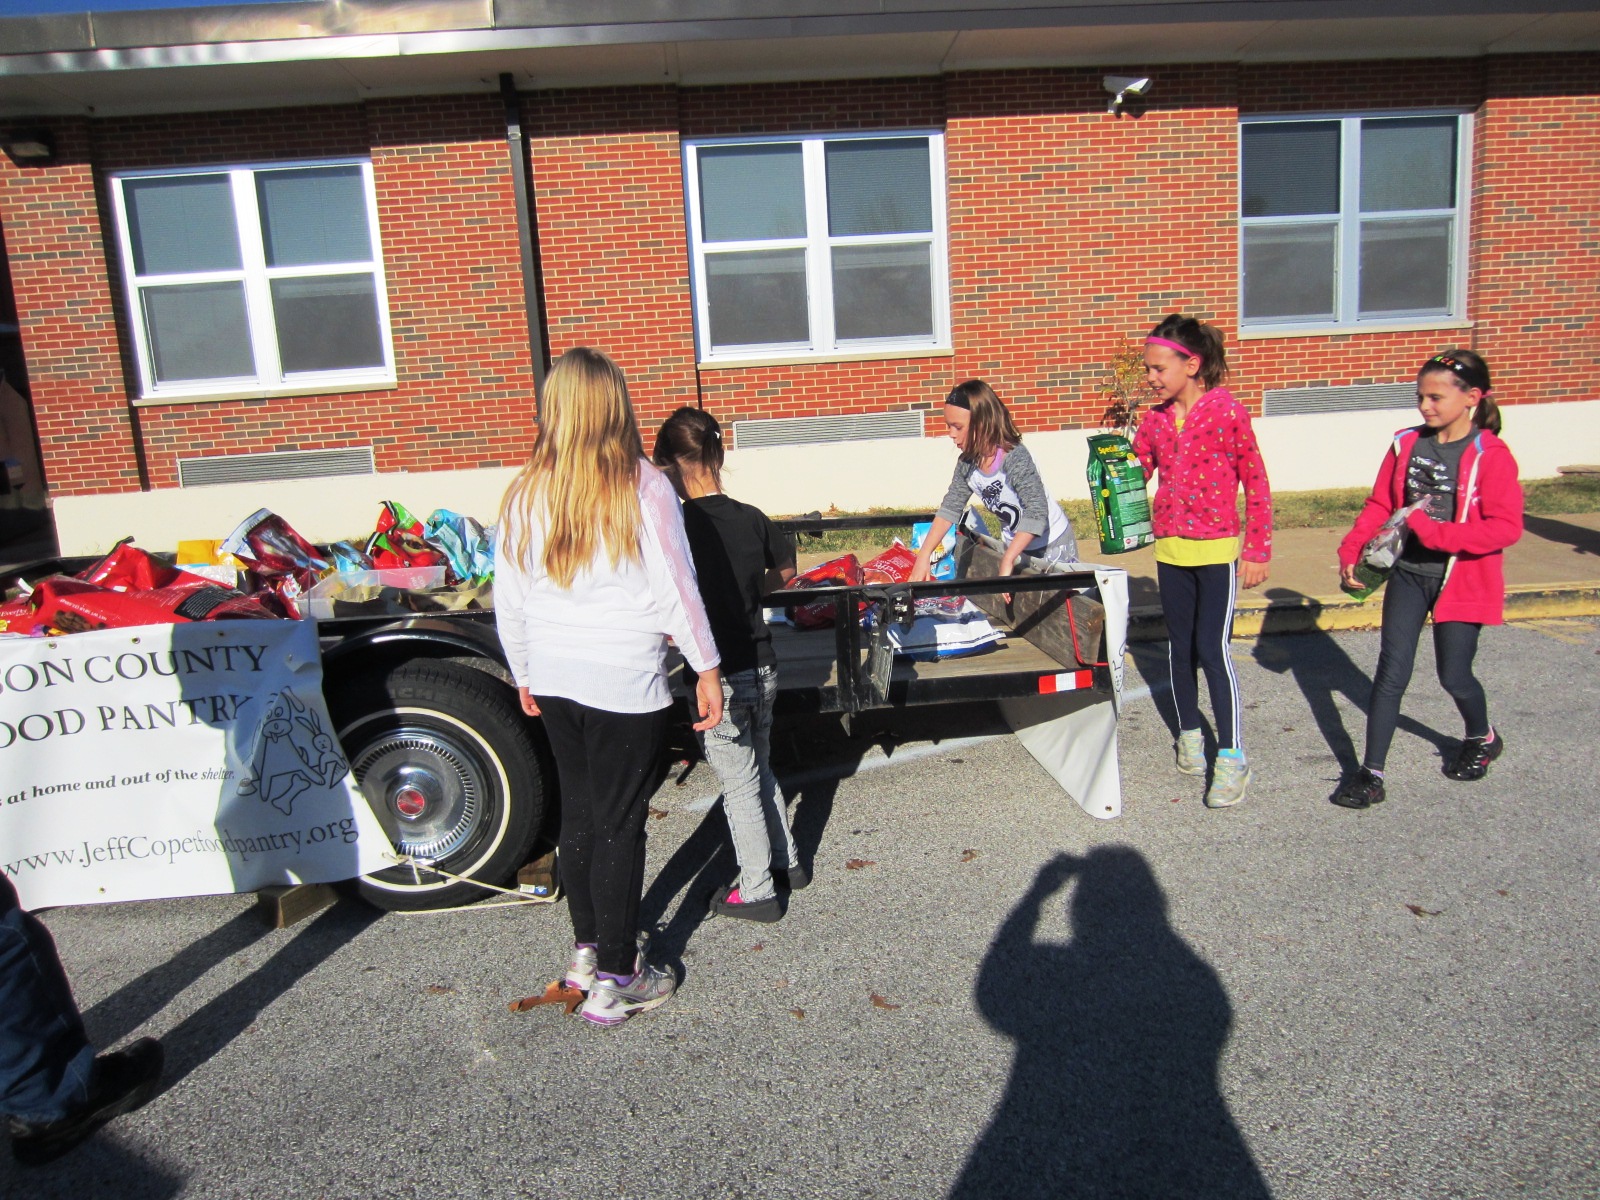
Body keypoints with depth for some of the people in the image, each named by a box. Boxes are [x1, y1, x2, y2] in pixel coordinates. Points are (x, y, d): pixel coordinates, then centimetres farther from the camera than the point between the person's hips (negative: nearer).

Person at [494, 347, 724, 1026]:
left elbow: (508, 601, 7)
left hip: (552, 680, 5)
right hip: (626, 682, -5)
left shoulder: (525, 494, 1)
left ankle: (586, 951, 36)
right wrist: (707, 668, 1)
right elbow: (676, 591, -10)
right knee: (620, 824, 5)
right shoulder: (643, 488, -12)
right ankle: (615, 981, 17)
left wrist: (524, 675, 20)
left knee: (579, 810, 19)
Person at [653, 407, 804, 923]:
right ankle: (787, 861, 38)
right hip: (763, 667, 6)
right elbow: (785, 572, 16)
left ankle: (756, 892, 21)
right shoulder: (752, 518, -1)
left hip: (720, 678, -6)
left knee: (740, 786, 8)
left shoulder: (677, 527, -17)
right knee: (761, 769, 24)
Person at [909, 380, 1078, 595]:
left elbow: (1037, 512, -39)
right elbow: (950, 508, -3)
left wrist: (1007, 561, -45)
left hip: (1051, 546, -6)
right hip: (1014, 546, 6)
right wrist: (923, 556, -10)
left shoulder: (1015, 458, -30)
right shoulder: (968, 462, -9)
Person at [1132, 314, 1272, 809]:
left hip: (1217, 549, -5)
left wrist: (1257, 550, -7)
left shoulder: (1228, 413, -10)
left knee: (1212, 648, -8)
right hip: (1170, 549, 5)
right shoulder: (1155, 419, 5)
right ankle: (1189, 734, 31)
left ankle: (1232, 758, 1)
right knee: (1180, 646, 13)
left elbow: (1256, 485, -6)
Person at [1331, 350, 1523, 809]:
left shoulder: (1491, 456, -13)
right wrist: (1351, 552, -5)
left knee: (1454, 676, 8)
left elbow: (1506, 527, -19)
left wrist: (1433, 531, -27)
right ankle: (1371, 774, 4)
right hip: (1407, 573, 4)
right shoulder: (1407, 445, 1)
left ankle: (1482, 739, 42)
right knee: (1391, 671, 0)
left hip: (1461, 580, -3)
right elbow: (1378, 506, 7)